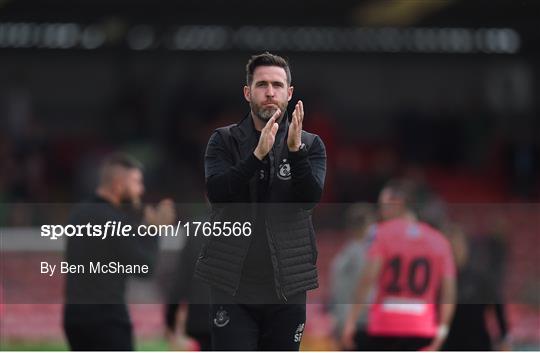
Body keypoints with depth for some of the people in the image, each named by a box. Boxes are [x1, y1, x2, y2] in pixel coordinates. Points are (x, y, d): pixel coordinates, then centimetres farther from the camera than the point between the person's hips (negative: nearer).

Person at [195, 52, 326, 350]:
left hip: (287, 288, 1)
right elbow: (217, 193, -13)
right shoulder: (224, 141, 4)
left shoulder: (310, 145, 5)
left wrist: (294, 149, -26)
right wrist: (258, 154, -26)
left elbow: (309, 198, -11)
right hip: (233, 286, -1)